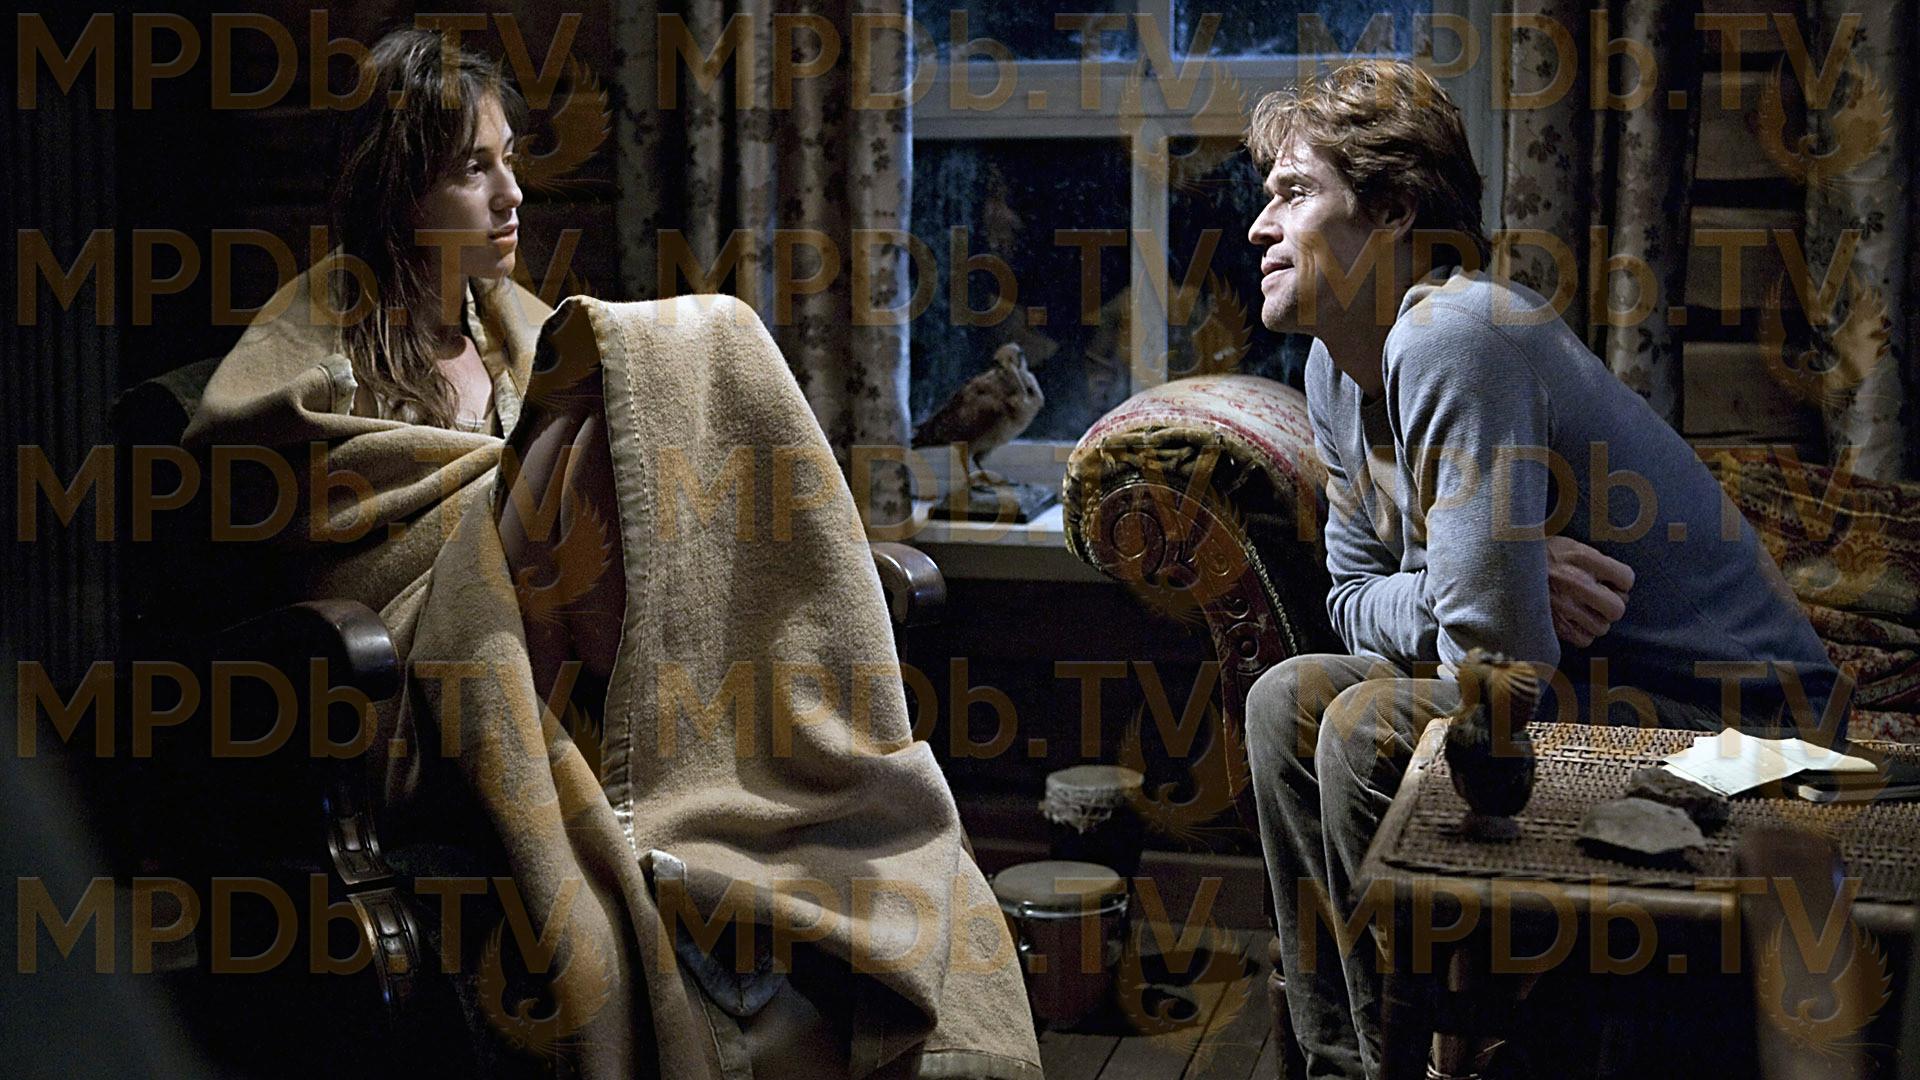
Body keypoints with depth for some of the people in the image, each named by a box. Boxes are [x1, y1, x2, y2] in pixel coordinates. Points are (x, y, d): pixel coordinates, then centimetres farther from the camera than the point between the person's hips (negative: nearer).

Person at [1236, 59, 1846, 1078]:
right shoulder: (1338, 368, 6)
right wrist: (1496, 583, -11)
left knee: (1369, 732, -25)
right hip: (1579, 684, 10)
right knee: (1288, 701, 7)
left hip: (1736, 722, -10)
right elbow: (1355, 599, 8)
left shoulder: (1453, 335, -25)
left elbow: (1495, 655, -29)